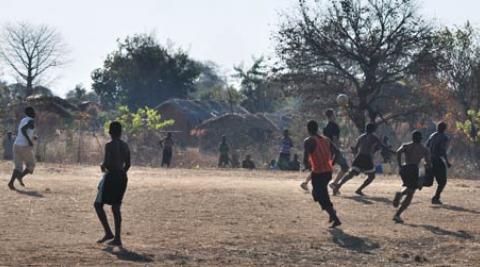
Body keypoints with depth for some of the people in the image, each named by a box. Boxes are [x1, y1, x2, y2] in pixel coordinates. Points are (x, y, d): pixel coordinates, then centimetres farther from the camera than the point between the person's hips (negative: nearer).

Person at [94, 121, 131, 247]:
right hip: (122, 177, 7)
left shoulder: (110, 145, -13)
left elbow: (107, 163, -20)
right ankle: (117, 238, 7)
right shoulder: (125, 146, 9)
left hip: (111, 176, -7)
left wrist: (103, 166, 2)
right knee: (116, 207, 10)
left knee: (98, 204, 4)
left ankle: (108, 233, -5)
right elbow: (128, 164, 13)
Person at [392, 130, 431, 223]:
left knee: (410, 188, 29)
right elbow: (428, 163, 3)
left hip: (404, 168, 4)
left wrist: (399, 165, 0)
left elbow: (398, 152, -6)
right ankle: (398, 214, -15)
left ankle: (400, 194, -6)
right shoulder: (424, 149, 11)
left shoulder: (405, 146, 14)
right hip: (414, 169, -3)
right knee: (410, 195, 1)